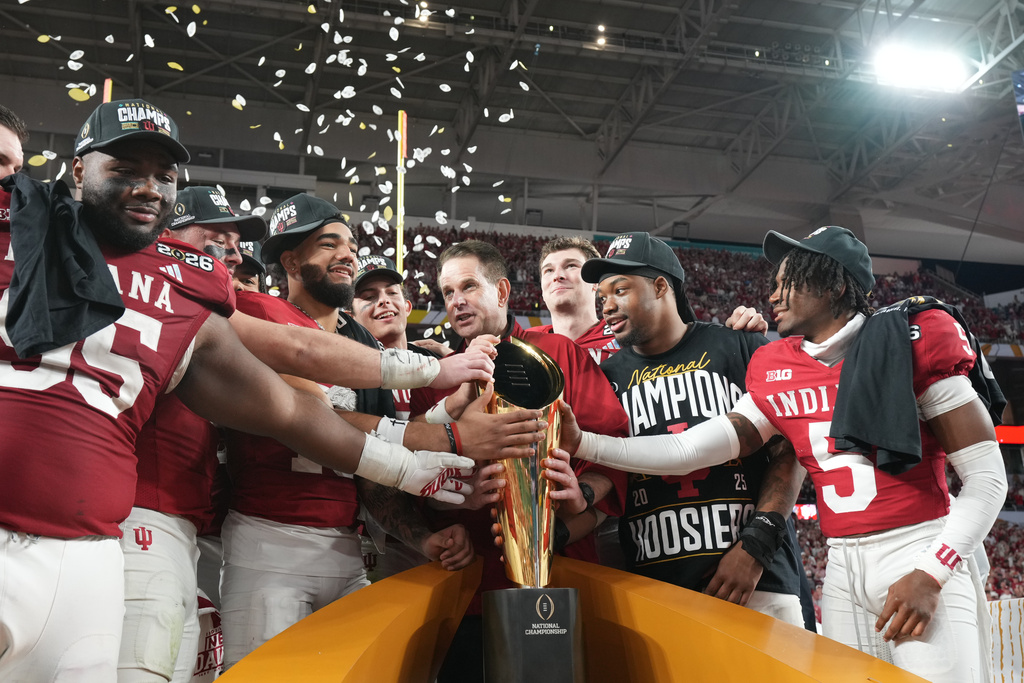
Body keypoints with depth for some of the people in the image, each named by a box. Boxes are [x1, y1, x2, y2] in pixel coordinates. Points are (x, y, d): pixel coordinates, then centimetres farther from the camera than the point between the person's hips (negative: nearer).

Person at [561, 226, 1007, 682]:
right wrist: (583, 443, -6)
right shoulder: (774, 370, 7)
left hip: (923, 559, -4)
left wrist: (930, 574, -13)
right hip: (842, 569, 4)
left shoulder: (912, 340, -6)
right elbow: (695, 449, -1)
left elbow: (987, 477, -6)